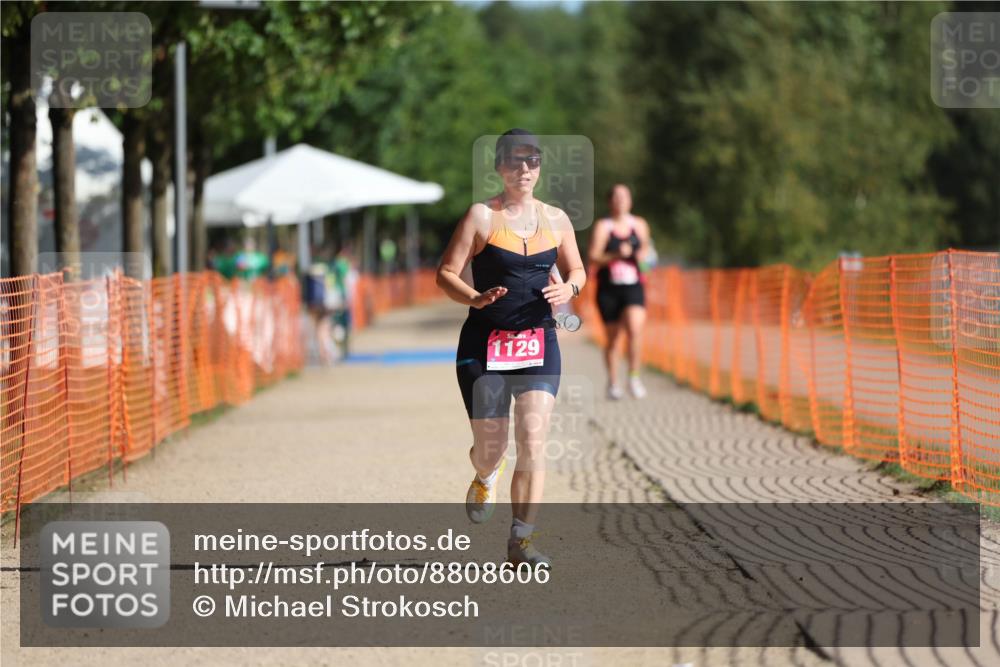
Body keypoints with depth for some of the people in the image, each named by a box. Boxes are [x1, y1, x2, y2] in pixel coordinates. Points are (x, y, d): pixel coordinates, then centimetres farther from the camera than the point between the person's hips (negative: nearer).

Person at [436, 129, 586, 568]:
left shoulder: (555, 219, 7)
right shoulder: (482, 216, -5)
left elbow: (576, 270, 19)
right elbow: (446, 274, -5)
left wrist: (568, 289, -4)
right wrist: (476, 298, -24)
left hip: (539, 342, 2)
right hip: (485, 342, -2)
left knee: (533, 442, -11)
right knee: (490, 447, 2)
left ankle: (521, 541, -6)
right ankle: (485, 477, 42)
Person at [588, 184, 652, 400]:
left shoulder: (639, 225, 9)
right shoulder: (602, 226, -1)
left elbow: (645, 250, 22)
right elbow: (593, 257, -9)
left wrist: (643, 254, -1)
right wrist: (616, 255, -23)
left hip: (633, 286, 1)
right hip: (608, 288, -1)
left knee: (634, 329, -21)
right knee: (613, 337, 7)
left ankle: (634, 376, -8)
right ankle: (612, 383, 23)